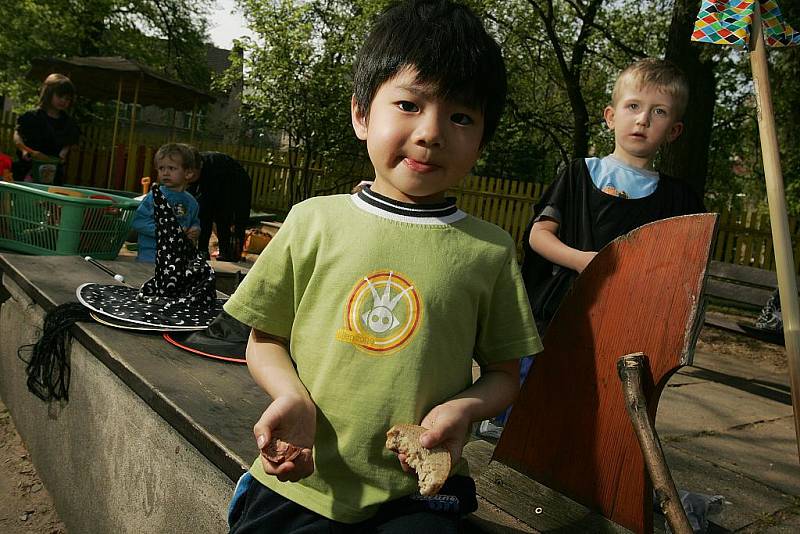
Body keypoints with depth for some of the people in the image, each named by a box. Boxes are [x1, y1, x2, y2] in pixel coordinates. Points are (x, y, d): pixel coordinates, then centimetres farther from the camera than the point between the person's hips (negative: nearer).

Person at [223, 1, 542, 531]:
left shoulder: (490, 251, -2)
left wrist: (464, 406, -14)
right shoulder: (312, 220, -1)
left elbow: (503, 373, 7)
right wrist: (293, 397, -12)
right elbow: (265, 339, 7)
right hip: (301, 477, 1)